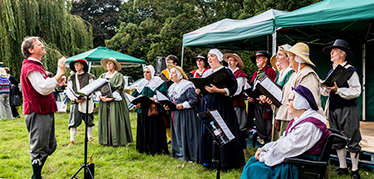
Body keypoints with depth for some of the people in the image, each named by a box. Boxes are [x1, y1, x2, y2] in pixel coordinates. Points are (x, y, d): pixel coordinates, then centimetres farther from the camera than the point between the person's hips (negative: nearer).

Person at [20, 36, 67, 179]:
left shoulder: (36, 65, 19)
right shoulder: (30, 67, -16)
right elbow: (43, 89, -27)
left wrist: (57, 84, 9)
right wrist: (60, 73, -24)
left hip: (44, 111, 11)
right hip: (37, 113, -11)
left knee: (50, 146, 17)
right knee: (39, 149, -1)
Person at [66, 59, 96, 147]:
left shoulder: (89, 76, 5)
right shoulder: (71, 78, 11)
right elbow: (69, 91, 7)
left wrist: (84, 97, -15)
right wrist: (75, 98, -11)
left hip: (87, 101, -1)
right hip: (75, 102, 1)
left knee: (88, 121, 8)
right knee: (73, 122, -5)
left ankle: (90, 138, 23)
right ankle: (72, 141, -1)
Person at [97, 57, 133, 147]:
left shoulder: (119, 76, 0)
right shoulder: (103, 76, 17)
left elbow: (119, 89, -9)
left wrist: (111, 98, -19)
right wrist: (100, 96, -9)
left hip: (115, 101, -5)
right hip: (104, 102, 5)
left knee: (115, 120, -7)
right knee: (105, 120, 4)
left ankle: (117, 141, -2)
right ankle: (106, 140, 9)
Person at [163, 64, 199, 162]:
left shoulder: (187, 85, -9)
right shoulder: (172, 87, 17)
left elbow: (193, 100, -14)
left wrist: (183, 105, -25)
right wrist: (167, 106, 2)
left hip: (186, 114, -8)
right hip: (175, 115, 8)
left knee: (186, 134, -5)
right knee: (177, 134, 10)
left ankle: (189, 155, 4)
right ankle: (179, 153, 20)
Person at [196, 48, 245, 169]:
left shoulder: (225, 71, -3)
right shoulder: (206, 73, 17)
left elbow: (233, 88, -13)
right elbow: (199, 88, 21)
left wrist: (217, 90, -23)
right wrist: (199, 90, -2)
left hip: (220, 104, -7)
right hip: (206, 105, 7)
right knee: (206, 132, 6)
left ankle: (224, 161, 2)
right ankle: (209, 160, 15)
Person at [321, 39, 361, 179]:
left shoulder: (350, 70, -7)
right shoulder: (331, 71, 15)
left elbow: (356, 91, -15)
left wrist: (338, 90, -23)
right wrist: (323, 87, 0)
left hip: (347, 109, -7)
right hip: (333, 109, 7)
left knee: (352, 141, 0)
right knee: (338, 141, 12)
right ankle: (342, 167, 23)